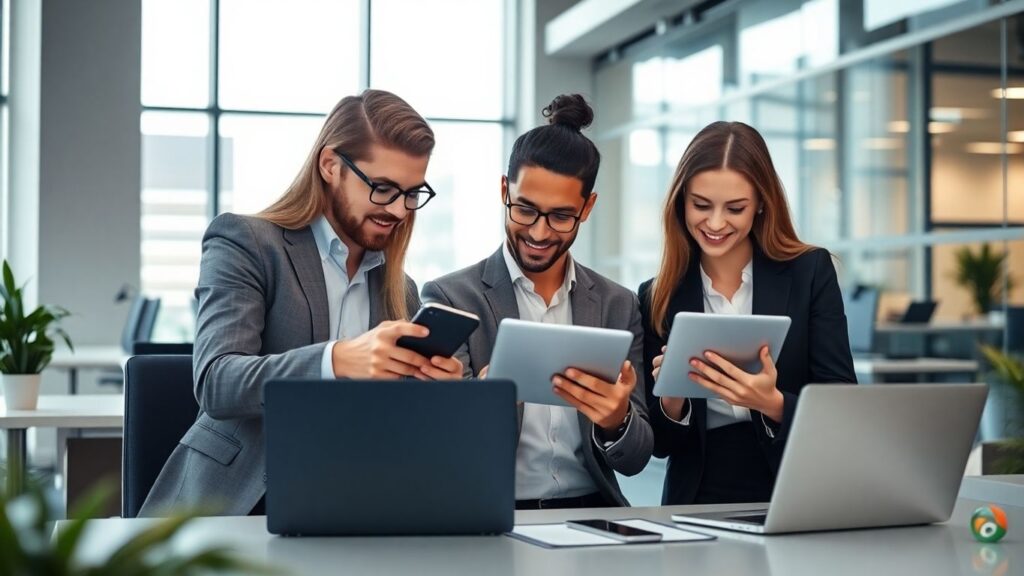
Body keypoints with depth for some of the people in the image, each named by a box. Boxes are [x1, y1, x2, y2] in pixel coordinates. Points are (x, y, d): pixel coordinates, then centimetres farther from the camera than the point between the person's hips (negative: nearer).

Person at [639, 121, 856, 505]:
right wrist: (672, 400, -14)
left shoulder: (811, 272, -1)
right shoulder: (657, 297, 3)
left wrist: (771, 403, -21)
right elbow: (659, 444, 6)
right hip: (696, 505, 1)